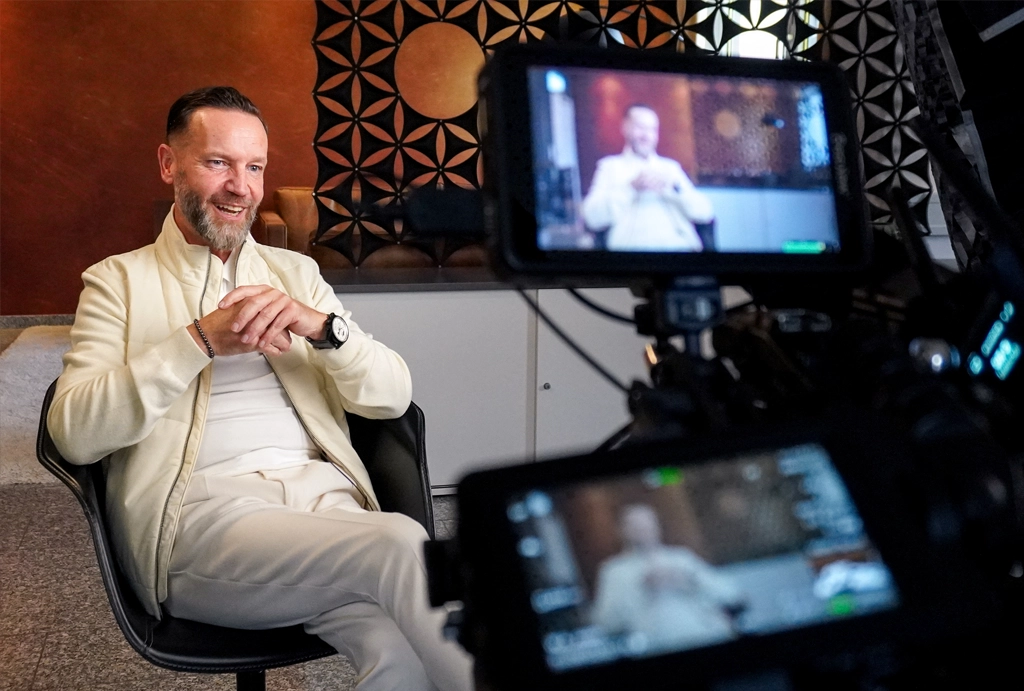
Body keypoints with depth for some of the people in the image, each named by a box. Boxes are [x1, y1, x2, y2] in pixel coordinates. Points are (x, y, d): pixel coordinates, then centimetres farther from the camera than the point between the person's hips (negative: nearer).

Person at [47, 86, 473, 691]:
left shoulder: (296, 272, 21)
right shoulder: (120, 281, 13)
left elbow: (394, 395, 9)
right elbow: (73, 432, -4)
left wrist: (320, 324, -9)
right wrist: (200, 342, -13)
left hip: (324, 493, 3)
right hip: (202, 509, -2)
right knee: (403, 546, -28)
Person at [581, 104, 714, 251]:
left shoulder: (671, 167, 25)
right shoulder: (610, 166, 16)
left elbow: (705, 212, 13)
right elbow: (591, 217, 0)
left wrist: (674, 188, -3)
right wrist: (631, 188, -9)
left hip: (682, 246, 3)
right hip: (631, 247, -2)